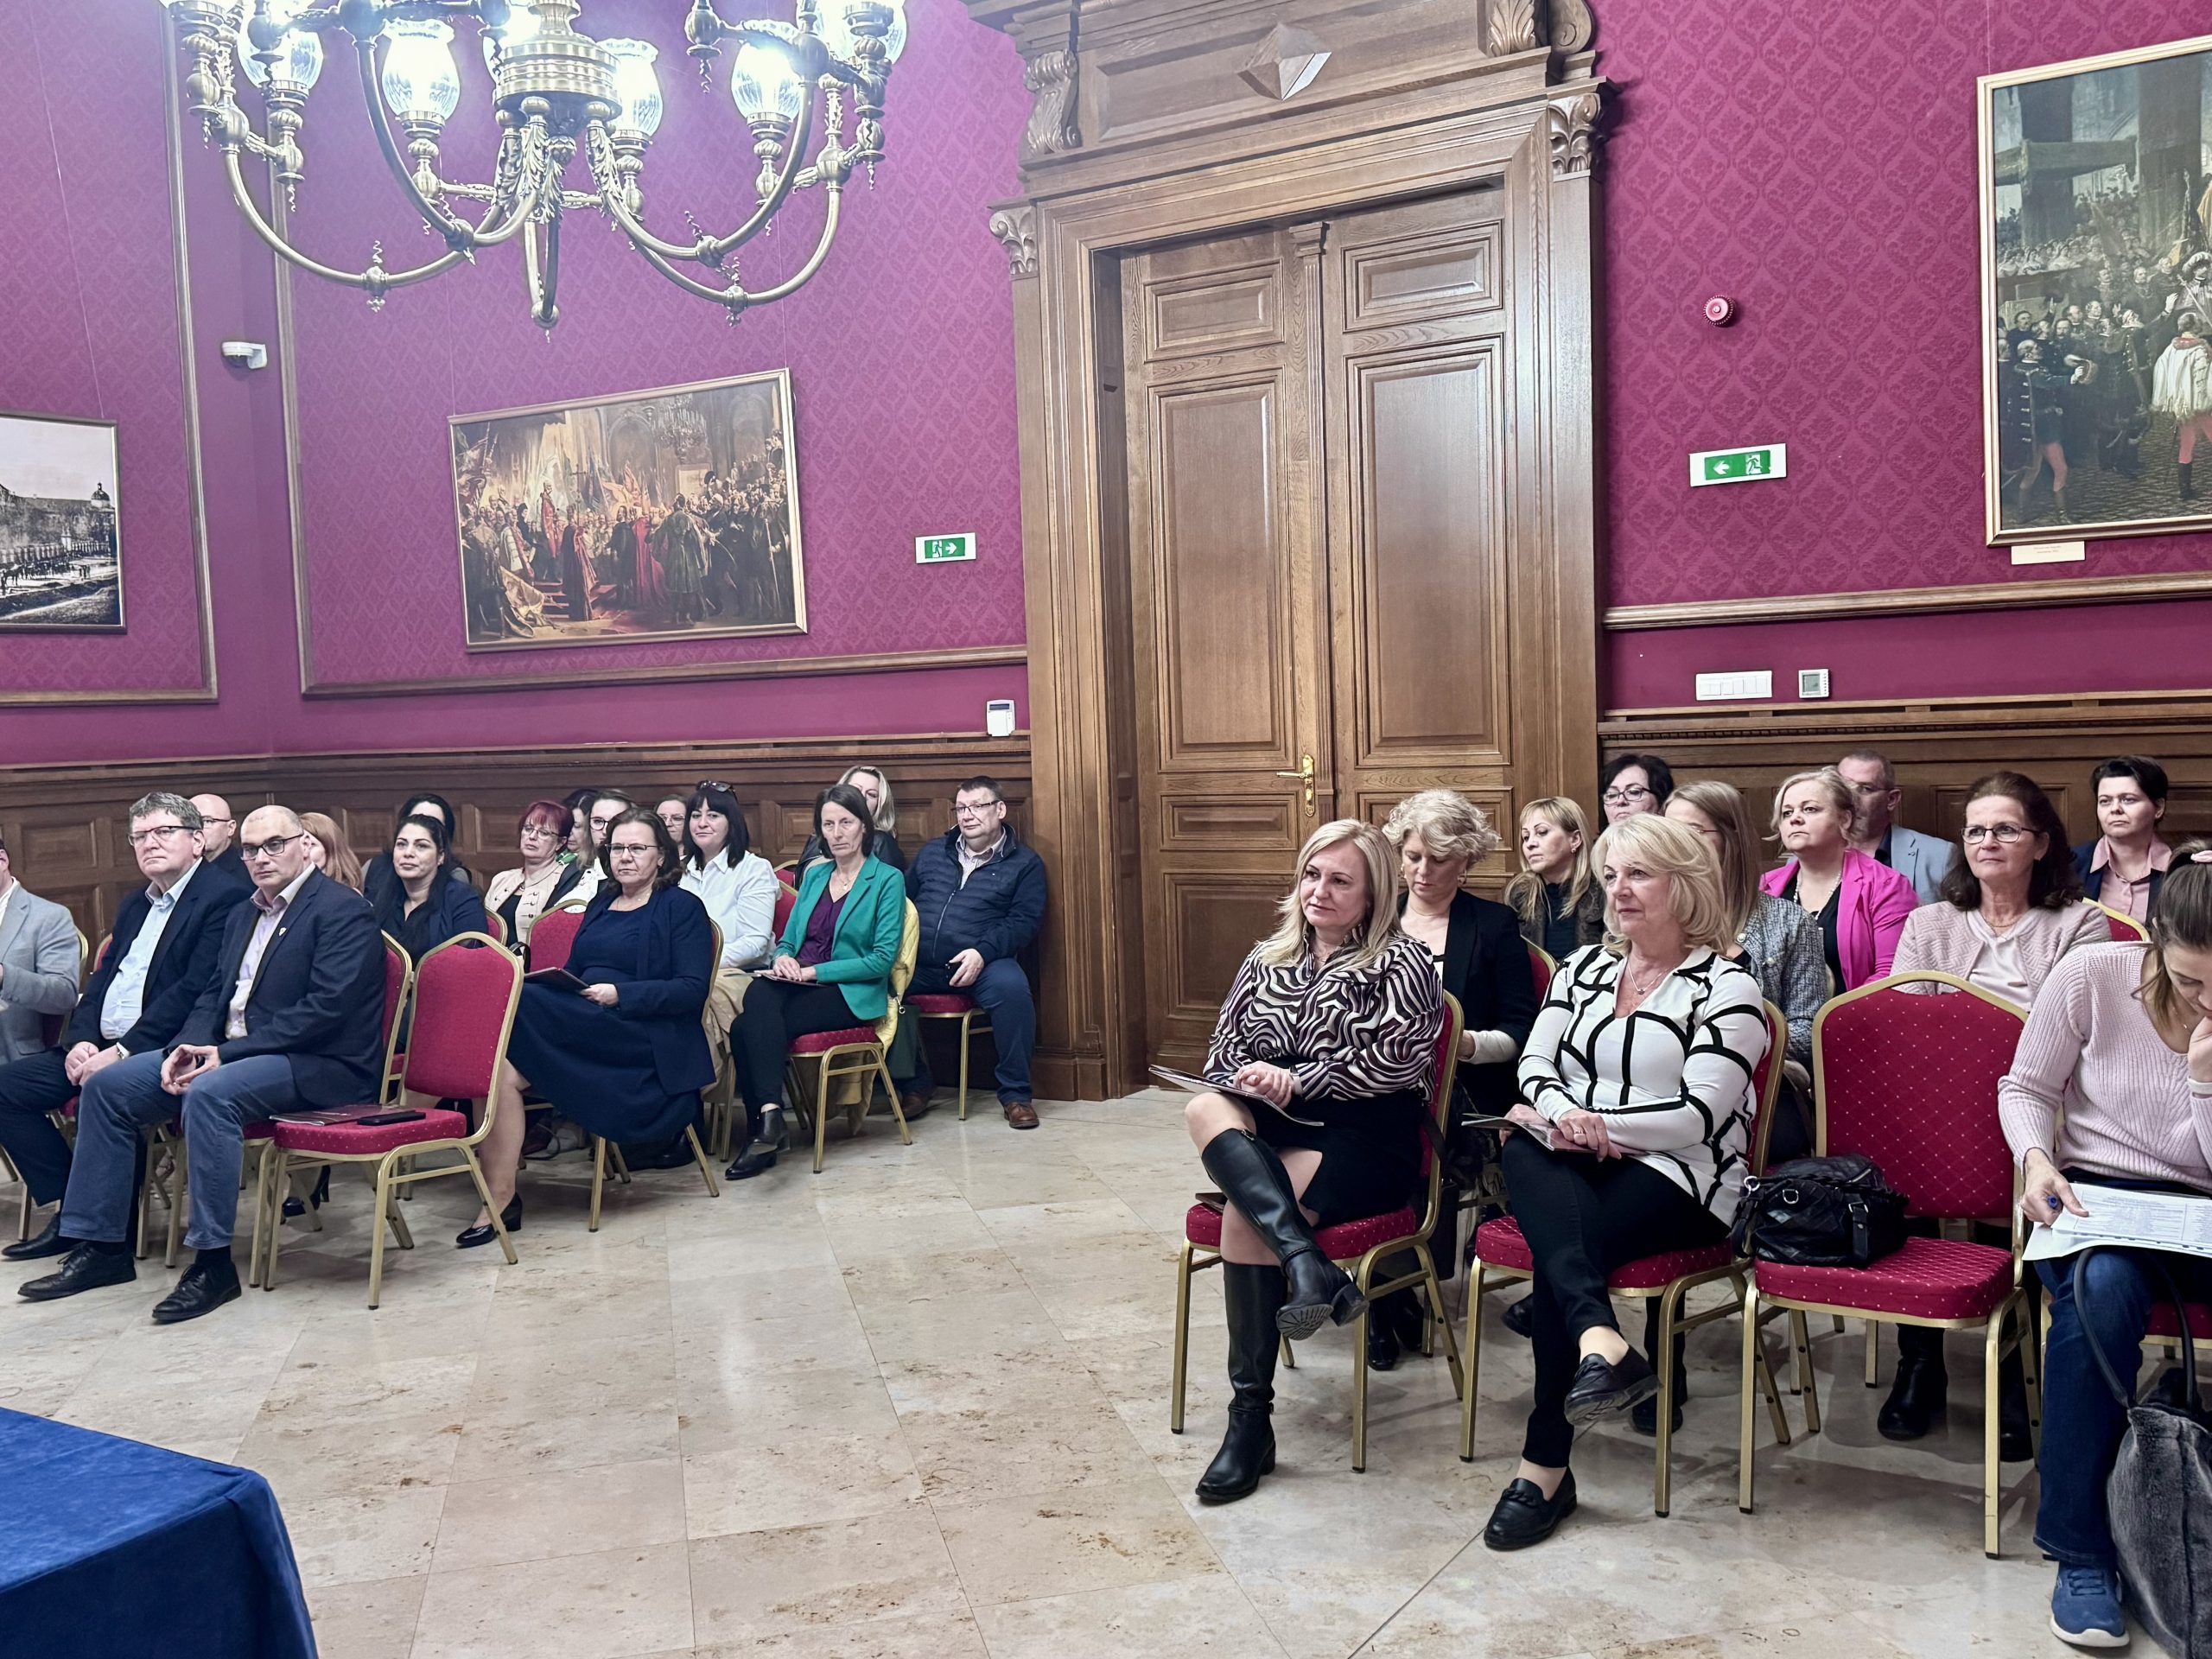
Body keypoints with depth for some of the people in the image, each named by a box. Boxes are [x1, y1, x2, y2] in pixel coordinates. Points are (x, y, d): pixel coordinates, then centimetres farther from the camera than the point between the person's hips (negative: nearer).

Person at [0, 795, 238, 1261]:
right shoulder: (134, 905, 21)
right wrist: (82, 1039, -1)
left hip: (161, 1052, -9)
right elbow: (101, 978, 19)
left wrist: (122, 1052, -21)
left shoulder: (221, 900, -9)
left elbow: (193, 991, -17)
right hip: (100, 1047, 9)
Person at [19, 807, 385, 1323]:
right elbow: (213, 994, 19)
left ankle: (213, 1262, -27)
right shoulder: (242, 915, 18)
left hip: (319, 1064, -9)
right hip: (229, 1054, 9)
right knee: (107, 1087, -2)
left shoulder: (344, 910, -10)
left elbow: (326, 1008, -19)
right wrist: (188, 1046, -4)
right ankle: (101, 1246, 4)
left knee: (209, 1093, -35)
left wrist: (227, 1052, -20)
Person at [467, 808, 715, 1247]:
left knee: (520, 1004, -26)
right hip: (581, 1028, 6)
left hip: (643, 1041, -6)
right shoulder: (600, 905, 26)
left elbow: (692, 990, -6)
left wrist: (620, 994, -17)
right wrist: (545, 981, -1)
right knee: (503, 1069, -25)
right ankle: (499, 1198, -26)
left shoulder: (682, 908, 5)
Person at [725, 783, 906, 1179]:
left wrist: (813, 971, -13)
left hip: (851, 994, -5)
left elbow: (882, 959, -8)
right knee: (759, 993, -31)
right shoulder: (814, 875, 18)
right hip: (798, 984, 5)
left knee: (748, 1028, -28)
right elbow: (788, 939, 20)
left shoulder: (887, 880, -1)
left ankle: (766, 1122, -25)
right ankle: (768, 1119, -32)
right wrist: (783, 958, -5)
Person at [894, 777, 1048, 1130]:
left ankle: (1015, 1094, -17)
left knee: (1011, 985, -36)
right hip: (918, 964, 3)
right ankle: (913, 1084, -5)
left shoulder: (1024, 863, 9)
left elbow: (1024, 921, -2)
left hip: (980, 964, -3)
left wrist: (983, 952, -18)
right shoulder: (932, 852, 22)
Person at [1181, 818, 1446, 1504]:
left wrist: (1296, 1081, -13)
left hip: (1364, 1140, -5)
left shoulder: (1401, 964, 3)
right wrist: (1250, 1081, -7)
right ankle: (1308, 1263, -44)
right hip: (1268, 1133, 5)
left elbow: (1395, 1061, -10)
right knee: (1205, 1111, -30)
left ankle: (1252, 1416, -24)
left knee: (1245, 1210, -31)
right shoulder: (1266, 960, 19)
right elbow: (1222, 1049, 16)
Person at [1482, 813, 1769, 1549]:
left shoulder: (1726, 986, -1)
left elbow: (1699, 1115, -10)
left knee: (1562, 1243, -32)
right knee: (1523, 1152, -32)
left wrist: (1593, 1122, -14)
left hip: (1675, 1177, -5)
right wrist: (1563, 1115, -13)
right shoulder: (1583, 966, 18)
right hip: (1570, 1162, 5)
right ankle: (1601, 1340, -51)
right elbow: (1534, 1065, 10)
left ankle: (1545, 1463, -26)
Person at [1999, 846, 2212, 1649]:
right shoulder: (2092, 975, -8)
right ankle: (2081, 1549, -25)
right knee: (2102, 1289, -38)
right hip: (2093, 1190, -1)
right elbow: (2026, 1087, 4)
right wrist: (2036, 1160, -16)